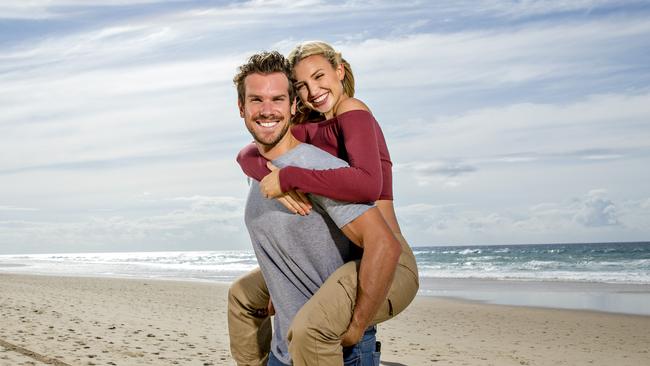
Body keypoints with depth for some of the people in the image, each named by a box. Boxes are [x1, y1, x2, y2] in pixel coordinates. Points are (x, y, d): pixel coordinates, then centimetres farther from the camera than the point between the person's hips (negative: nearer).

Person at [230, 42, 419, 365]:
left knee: (310, 328, -37)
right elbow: (248, 155, 1)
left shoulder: (353, 112, -12)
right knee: (244, 293, 21)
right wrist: (277, 184, -20)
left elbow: (369, 185, -31)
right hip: (342, 259, 9)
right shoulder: (313, 129, 12)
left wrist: (287, 177, -26)